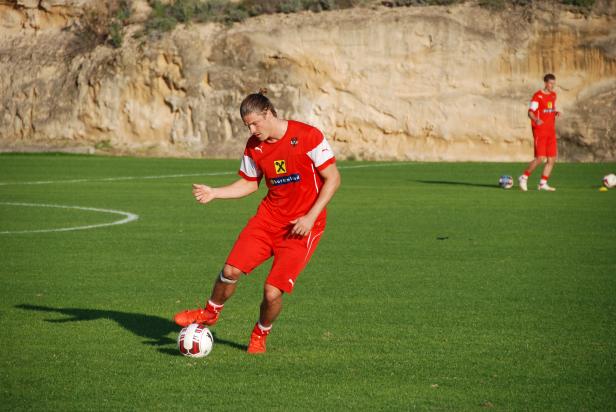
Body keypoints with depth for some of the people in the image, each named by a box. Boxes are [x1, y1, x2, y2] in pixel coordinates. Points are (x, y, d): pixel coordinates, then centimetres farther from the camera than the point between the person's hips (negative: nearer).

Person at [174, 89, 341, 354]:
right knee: (231, 270, -9)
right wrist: (214, 193, 1)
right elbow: (249, 183, 16)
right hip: (269, 217, 5)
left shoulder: (307, 136, -15)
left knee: (272, 292, -12)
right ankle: (210, 313, 22)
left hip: (302, 226, -5)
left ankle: (260, 335, 20)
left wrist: (310, 217, -16)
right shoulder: (254, 146, 2)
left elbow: (333, 178, -10)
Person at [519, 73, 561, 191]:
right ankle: (524, 177, 4)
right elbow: (530, 112, -12)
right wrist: (536, 120, -32)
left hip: (551, 131, 7)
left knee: (552, 159, 1)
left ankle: (543, 183, 9)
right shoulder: (538, 96, -9)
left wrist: (556, 113, 2)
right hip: (540, 131, -7)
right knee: (540, 158, -13)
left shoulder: (553, 95, 14)